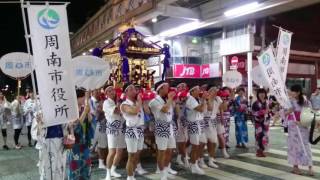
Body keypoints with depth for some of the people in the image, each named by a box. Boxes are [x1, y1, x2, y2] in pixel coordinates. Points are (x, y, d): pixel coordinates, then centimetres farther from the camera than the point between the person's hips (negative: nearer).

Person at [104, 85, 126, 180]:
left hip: (121, 128, 6)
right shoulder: (106, 102, -5)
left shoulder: (118, 101, 15)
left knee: (120, 151, 10)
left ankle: (113, 170, 27)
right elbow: (116, 111, -18)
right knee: (112, 151, -13)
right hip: (112, 128, -6)